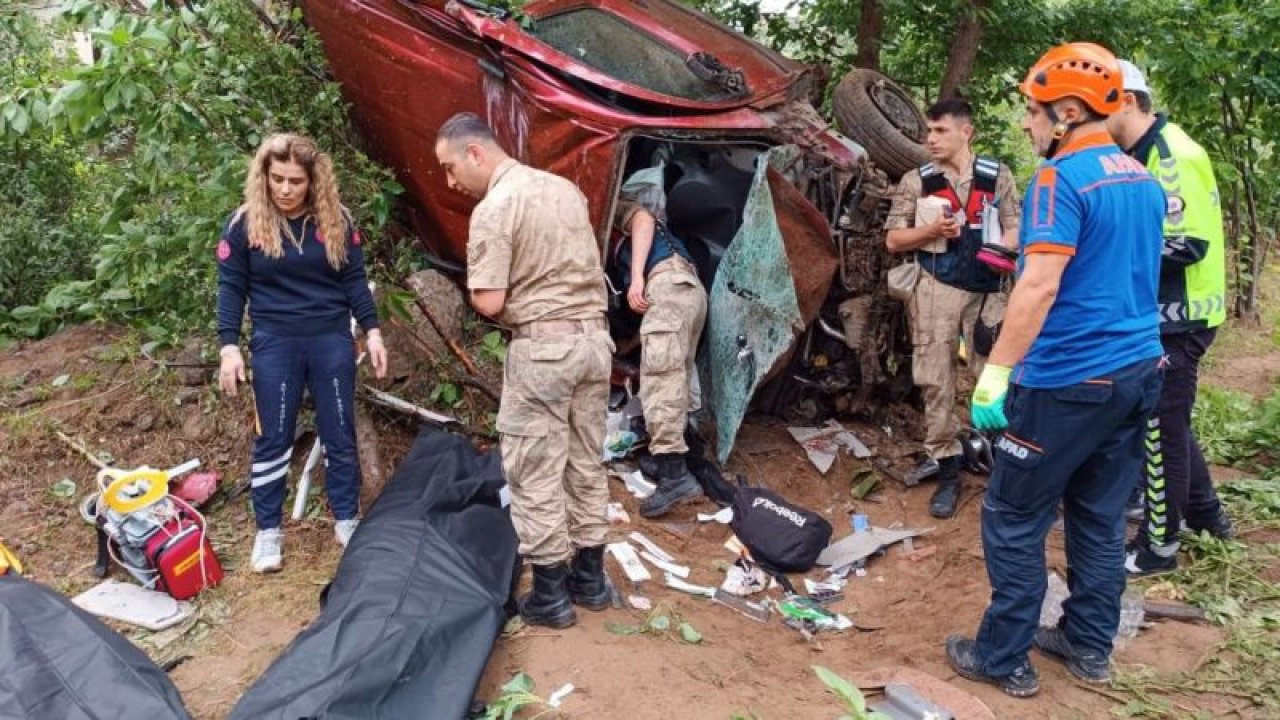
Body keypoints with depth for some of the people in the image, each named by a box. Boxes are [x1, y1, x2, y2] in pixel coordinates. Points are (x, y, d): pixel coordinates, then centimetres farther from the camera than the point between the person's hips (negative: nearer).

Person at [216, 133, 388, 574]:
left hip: (332, 341, 2)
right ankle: (268, 530, 18)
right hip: (275, 344, -1)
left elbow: (354, 280, 6)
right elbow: (231, 287, -1)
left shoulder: (336, 221, 0)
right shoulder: (245, 224, -4)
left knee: (340, 435, 9)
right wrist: (229, 346, -9)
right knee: (273, 439, 6)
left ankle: (347, 521, 23)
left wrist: (372, 331, -1)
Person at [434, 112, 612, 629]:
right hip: (594, 336, 8)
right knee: (586, 463, 16)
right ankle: (589, 576, 27)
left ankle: (550, 593, 12)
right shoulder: (566, 188, 11)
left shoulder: (493, 209, -13)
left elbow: (489, 302, -17)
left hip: (542, 348, -8)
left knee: (535, 472, 4)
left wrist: (474, 290, 4)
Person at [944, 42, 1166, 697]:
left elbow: (1041, 284, -25)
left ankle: (1004, 660, 13)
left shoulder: (1061, 178, -15)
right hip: (1137, 371, 9)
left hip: (1068, 381, -8)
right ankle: (1089, 646, 28)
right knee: (1100, 518, 17)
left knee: (1013, 522, 3)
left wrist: (996, 371, -25)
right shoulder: (1143, 179, 12)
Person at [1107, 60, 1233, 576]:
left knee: (1160, 427, 0)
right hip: (1163, 312, 10)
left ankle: (1158, 545, 12)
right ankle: (1204, 511, 37)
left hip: (1177, 317, -10)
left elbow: (1188, 244, -25)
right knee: (1165, 418, 21)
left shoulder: (1172, 155, -20)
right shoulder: (1143, 155, 10)